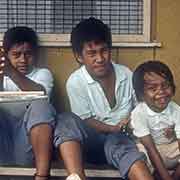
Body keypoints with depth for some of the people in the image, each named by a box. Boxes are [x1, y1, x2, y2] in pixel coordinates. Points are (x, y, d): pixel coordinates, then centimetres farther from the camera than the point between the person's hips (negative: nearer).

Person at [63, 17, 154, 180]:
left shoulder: (126, 74, 2)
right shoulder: (75, 82, -7)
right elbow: (85, 121, -6)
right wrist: (114, 128, -19)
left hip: (123, 138, 1)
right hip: (93, 138, -1)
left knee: (117, 143, -37)